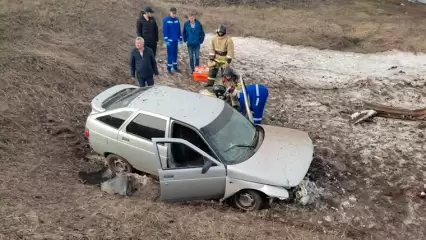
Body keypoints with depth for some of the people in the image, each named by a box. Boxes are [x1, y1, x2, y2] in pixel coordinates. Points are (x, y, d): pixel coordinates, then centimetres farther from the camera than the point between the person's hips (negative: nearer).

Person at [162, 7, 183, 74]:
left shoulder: (177, 19, 5)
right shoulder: (166, 20, -9)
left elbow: (179, 29, 10)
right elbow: (164, 30, -10)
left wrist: (180, 39, 10)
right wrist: (166, 40, -15)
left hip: (176, 39, 5)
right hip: (170, 40, -5)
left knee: (175, 53, 13)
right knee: (170, 54, -2)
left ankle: (175, 67, 24)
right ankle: (169, 68, 6)